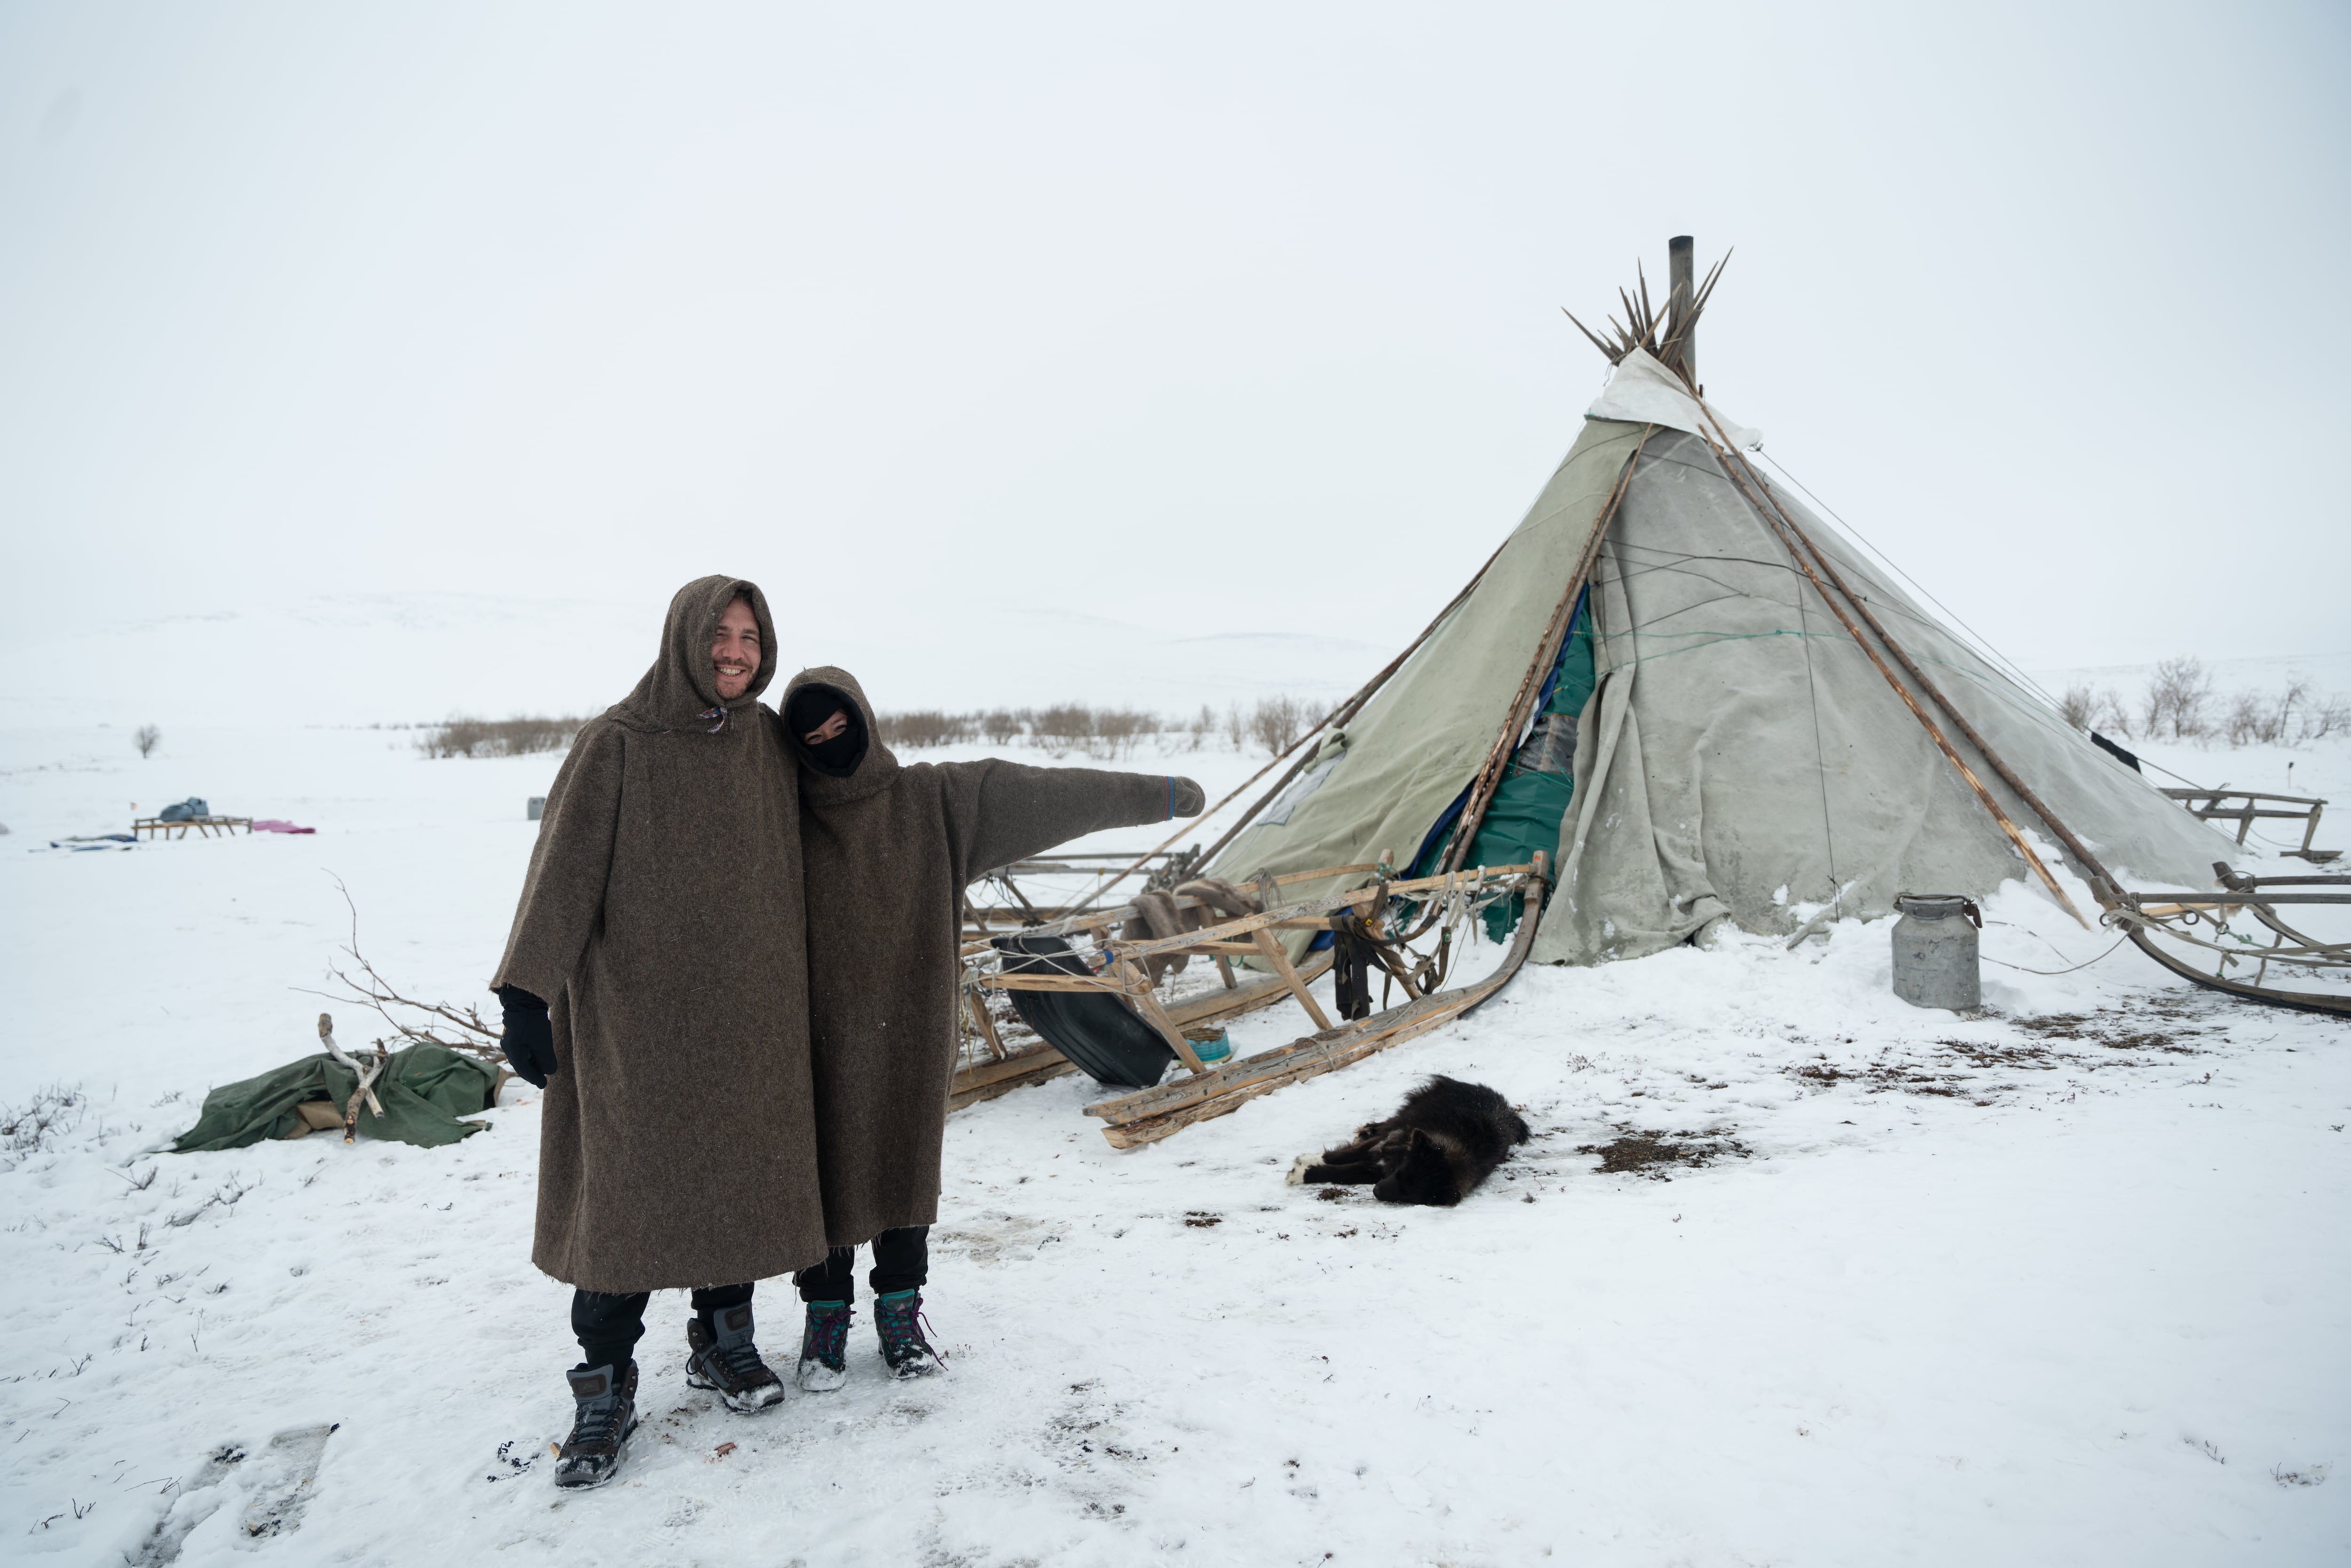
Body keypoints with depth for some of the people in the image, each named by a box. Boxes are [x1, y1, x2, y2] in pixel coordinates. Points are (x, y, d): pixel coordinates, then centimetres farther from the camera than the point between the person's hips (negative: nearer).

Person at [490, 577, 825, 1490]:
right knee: (627, 1184, -2)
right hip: (638, 1004, -4)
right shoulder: (619, 744, -7)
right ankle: (606, 1388, 11)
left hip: (748, 1006, 4)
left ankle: (723, 1336, 28)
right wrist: (525, 994, -18)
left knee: (739, 1167, 9)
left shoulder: (768, 744, 6)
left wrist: (794, 988, 15)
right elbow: (563, 870, -11)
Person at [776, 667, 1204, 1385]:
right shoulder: (786, 816, -3)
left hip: (913, 1027, 1)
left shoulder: (938, 798, -1)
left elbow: (1044, 795, -2)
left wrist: (1151, 794, -1)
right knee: (828, 1162, 5)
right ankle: (826, 1312, 25)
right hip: (824, 1035, -1)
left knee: (908, 1158, 10)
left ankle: (901, 1306, 28)